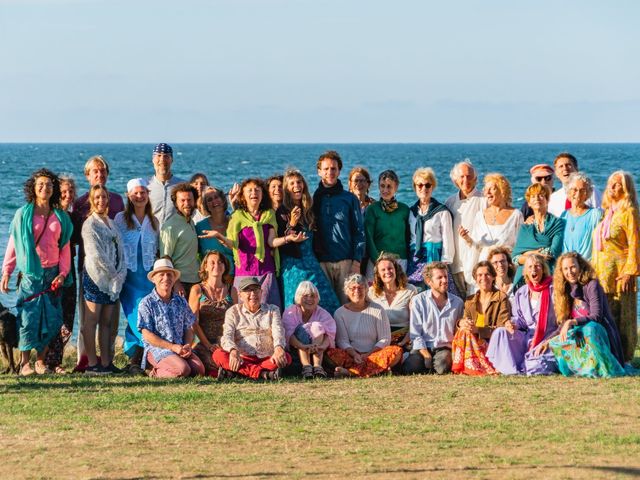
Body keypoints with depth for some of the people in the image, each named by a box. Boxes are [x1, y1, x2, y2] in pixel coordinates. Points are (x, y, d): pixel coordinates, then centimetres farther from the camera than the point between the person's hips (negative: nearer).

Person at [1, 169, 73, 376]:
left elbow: (65, 249, 11)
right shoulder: (23, 214, 2)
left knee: (51, 319, 1)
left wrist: (63, 273, -2)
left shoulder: (60, 218, 10)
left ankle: (41, 360, 13)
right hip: (30, 274, -3)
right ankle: (24, 363, -2)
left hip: (52, 274, 3)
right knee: (28, 317, -7)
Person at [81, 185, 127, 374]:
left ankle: (106, 362, 8)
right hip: (96, 276, -7)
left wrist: (121, 272, 0)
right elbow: (96, 253, -12)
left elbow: (120, 249, 14)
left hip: (112, 278, 7)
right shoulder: (89, 224, -4)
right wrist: (112, 272, -9)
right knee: (91, 321, -5)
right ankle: (92, 364, -6)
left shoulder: (111, 223, 18)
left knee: (106, 322, 7)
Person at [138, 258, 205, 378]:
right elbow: (147, 335, -7)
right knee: (183, 369, -31)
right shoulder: (147, 303, -1)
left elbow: (189, 329, 16)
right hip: (157, 349, -5)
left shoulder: (181, 302, 14)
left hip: (180, 349, 6)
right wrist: (172, 347, -14)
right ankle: (155, 372, -2)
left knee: (199, 369, -22)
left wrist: (188, 345, -7)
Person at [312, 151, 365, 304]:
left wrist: (357, 260, -4)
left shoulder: (350, 199, 8)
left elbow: (359, 232, 5)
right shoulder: (313, 199, 10)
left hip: (346, 262, 0)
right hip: (321, 262, 0)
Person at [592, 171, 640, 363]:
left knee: (621, 317, -4)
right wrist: (594, 270, 14)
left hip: (620, 273, -7)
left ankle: (623, 358, 1)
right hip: (602, 273, 7)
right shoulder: (607, 212, 17)